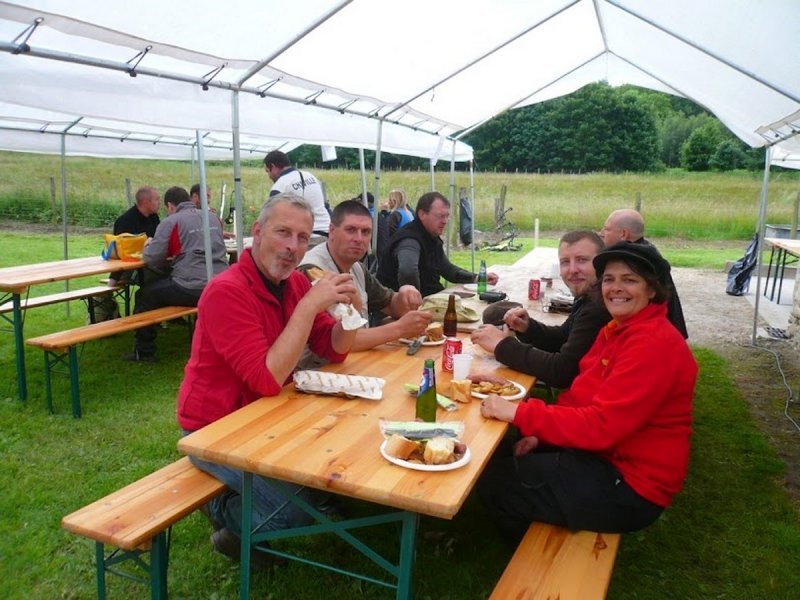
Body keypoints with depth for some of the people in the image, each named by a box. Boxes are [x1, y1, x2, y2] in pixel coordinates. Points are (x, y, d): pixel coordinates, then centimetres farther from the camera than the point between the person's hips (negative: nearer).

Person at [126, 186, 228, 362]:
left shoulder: (171, 222, -2)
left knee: (145, 295, 17)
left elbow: (151, 259, -3)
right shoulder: (212, 218, 15)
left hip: (192, 289, -6)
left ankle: (143, 352, 22)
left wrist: (148, 245, 19)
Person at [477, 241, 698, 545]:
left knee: (495, 480, -3)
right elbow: (582, 396, 7)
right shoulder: (619, 329, 7)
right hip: (605, 454, 9)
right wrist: (542, 433, -7)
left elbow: (602, 425, -29)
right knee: (496, 454, 12)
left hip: (629, 488, -9)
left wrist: (518, 413, -29)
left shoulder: (654, 343, -24)